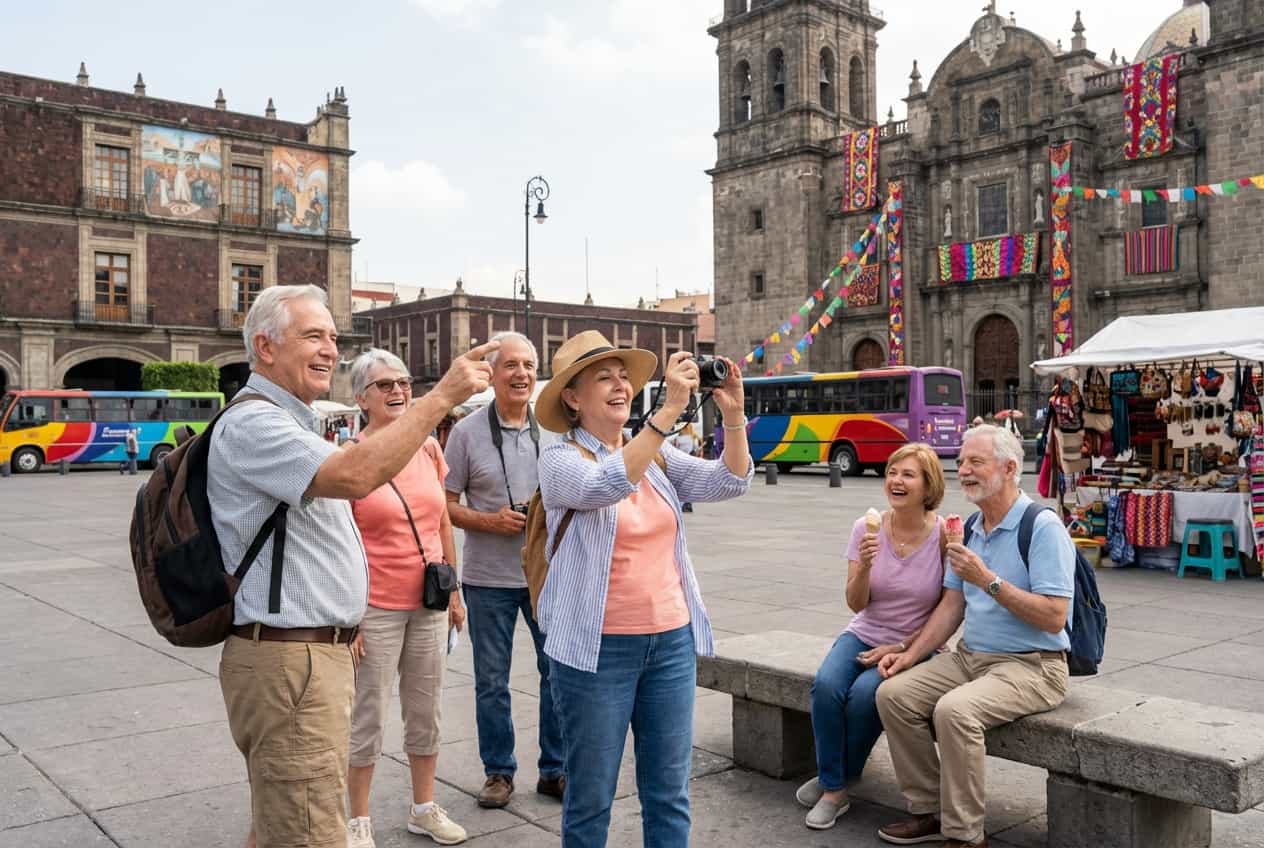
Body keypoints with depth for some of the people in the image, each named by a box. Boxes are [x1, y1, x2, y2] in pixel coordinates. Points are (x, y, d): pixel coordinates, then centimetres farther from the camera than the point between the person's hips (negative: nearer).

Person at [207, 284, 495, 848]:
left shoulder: (292, 422, 18)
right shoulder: (251, 424, -16)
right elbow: (354, 477, -32)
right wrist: (443, 396, -28)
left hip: (321, 652, 11)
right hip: (287, 660, -11)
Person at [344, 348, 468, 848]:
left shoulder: (429, 447, 4)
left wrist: (455, 591, 12)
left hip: (428, 604, 5)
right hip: (375, 607, -5)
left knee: (426, 713, 15)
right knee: (368, 718, 6)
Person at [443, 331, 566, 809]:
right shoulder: (467, 432, -3)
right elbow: (446, 504, -1)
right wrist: (490, 522, -16)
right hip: (489, 577, -2)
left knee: (559, 672, 8)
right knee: (491, 680, 9)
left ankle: (555, 770, 24)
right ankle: (498, 771, 26)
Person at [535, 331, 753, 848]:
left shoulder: (657, 456, 8)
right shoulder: (560, 460, -8)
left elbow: (729, 482, -2)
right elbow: (606, 485, -29)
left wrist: (732, 414, -18)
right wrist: (670, 410, -34)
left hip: (672, 640, 5)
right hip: (598, 648, -5)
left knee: (669, 794, 13)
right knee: (591, 798, 8)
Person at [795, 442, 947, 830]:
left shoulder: (944, 535, -12)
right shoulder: (866, 528, -4)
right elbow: (856, 604, -3)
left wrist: (901, 649, -11)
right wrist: (864, 566, -22)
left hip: (915, 647, -3)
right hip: (864, 635, 3)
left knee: (864, 694, -28)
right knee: (826, 684, -25)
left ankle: (835, 781, -1)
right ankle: (834, 788, -6)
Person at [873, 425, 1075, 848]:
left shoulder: (1043, 527, -15)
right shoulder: (969, 528, 10)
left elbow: (1053, 617, -21)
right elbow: (951, 606, 12)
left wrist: (988, 580, -25)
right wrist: (911, 654, 1)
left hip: (1031, 666, -8)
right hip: (970, 655, 8)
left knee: (954, 710, -31)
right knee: (894, 693, -8)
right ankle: (929, 811, 5)